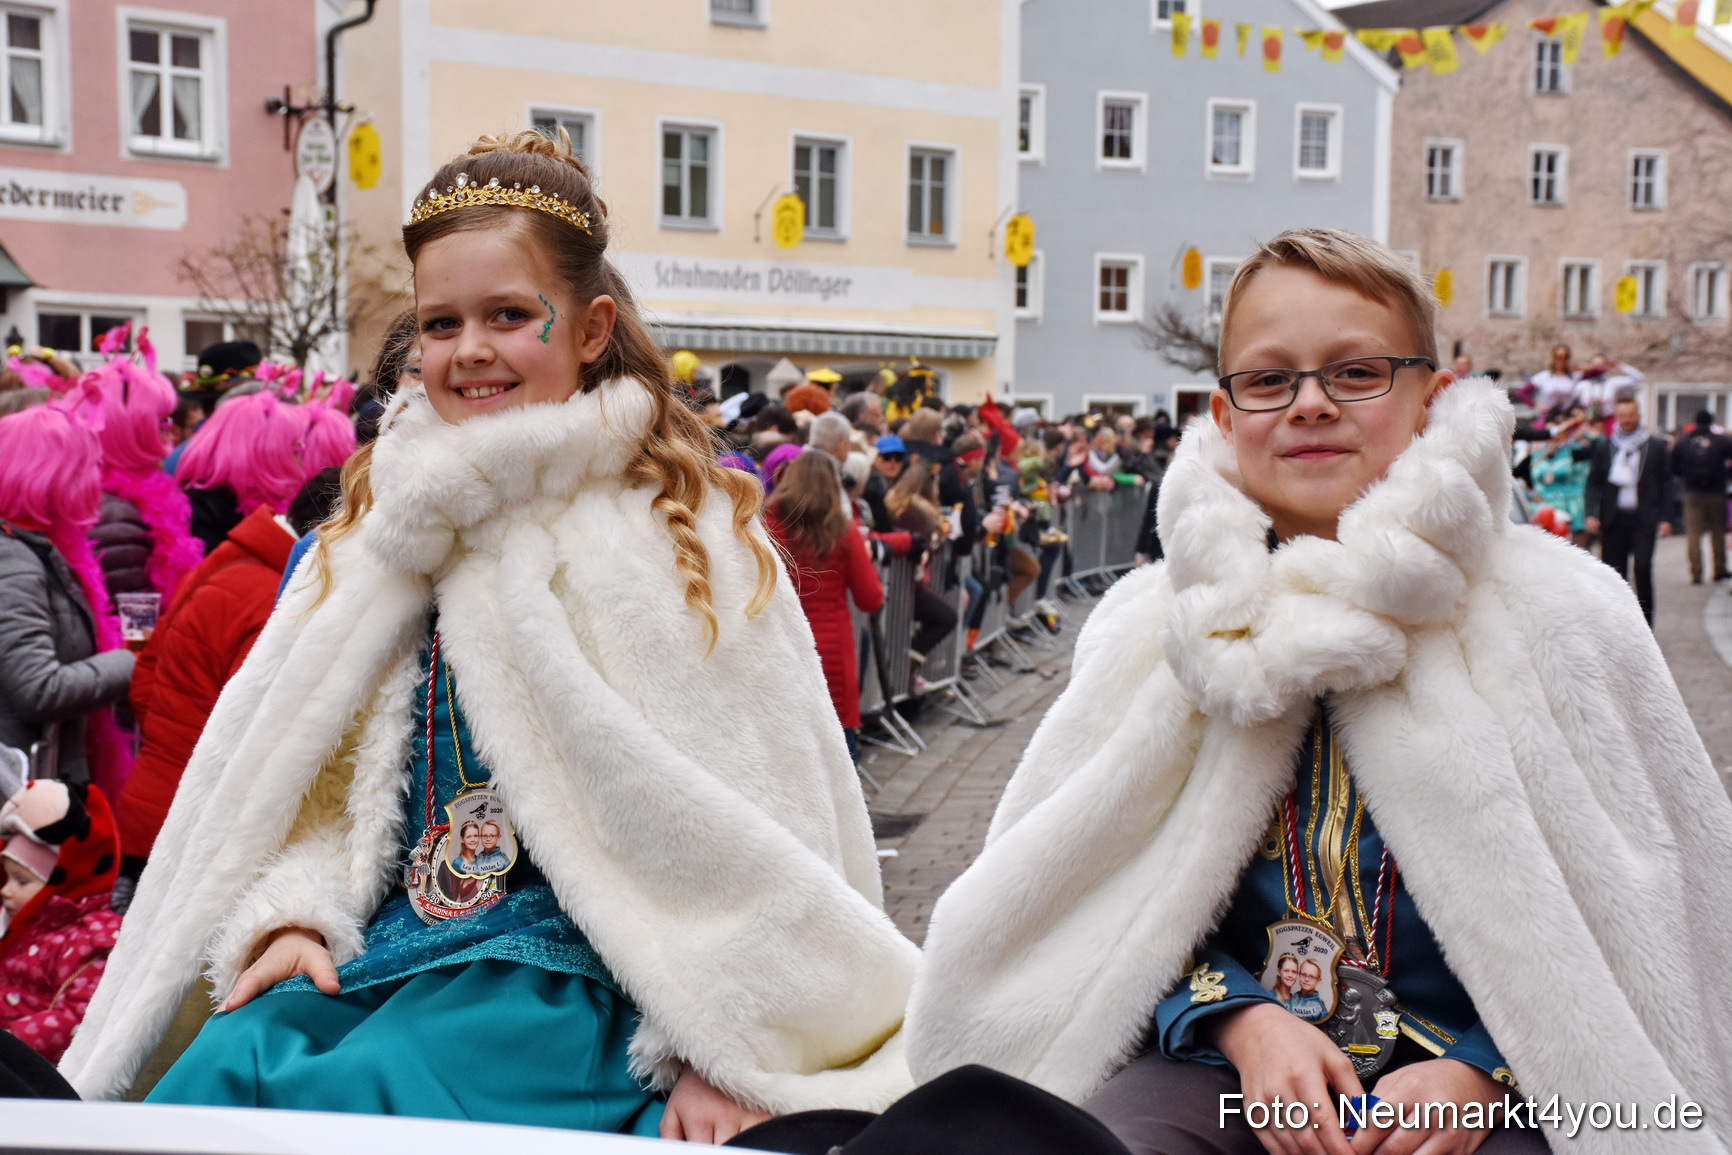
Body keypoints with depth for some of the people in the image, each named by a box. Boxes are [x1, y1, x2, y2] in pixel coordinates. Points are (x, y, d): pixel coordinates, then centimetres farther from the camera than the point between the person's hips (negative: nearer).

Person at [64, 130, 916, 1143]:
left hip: (570, 967, -4)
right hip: (374, 948, 5)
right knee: (202, 1082, -23)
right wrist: (295, 910, 0)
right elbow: (308, 763, 17)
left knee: (330, 1100, -29)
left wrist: (716, 1054, -9)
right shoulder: (386, 519, 14)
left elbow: (752, 816, -4)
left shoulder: (685, 526, -2)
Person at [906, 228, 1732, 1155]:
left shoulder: (1560, 617, -1)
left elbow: (1634, 918, 1)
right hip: (1229, 1062, 1)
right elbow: (1122, 891, 5)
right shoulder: (1156, 622, 4)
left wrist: (1483, 1068, -12)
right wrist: (1240, 1019, -10)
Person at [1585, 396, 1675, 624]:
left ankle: (1645, 621, -3)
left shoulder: (1655, 447, 5)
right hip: (1614, 518, 2)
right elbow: (1593, 482, 9)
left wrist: (1665, 518, -1)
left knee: (1642, 567, -13)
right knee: (1615, 571, 3)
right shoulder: (1603, 446, 9)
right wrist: (1591, 514, -3)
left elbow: (1665, 484, 6)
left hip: (1644, 519, -2)